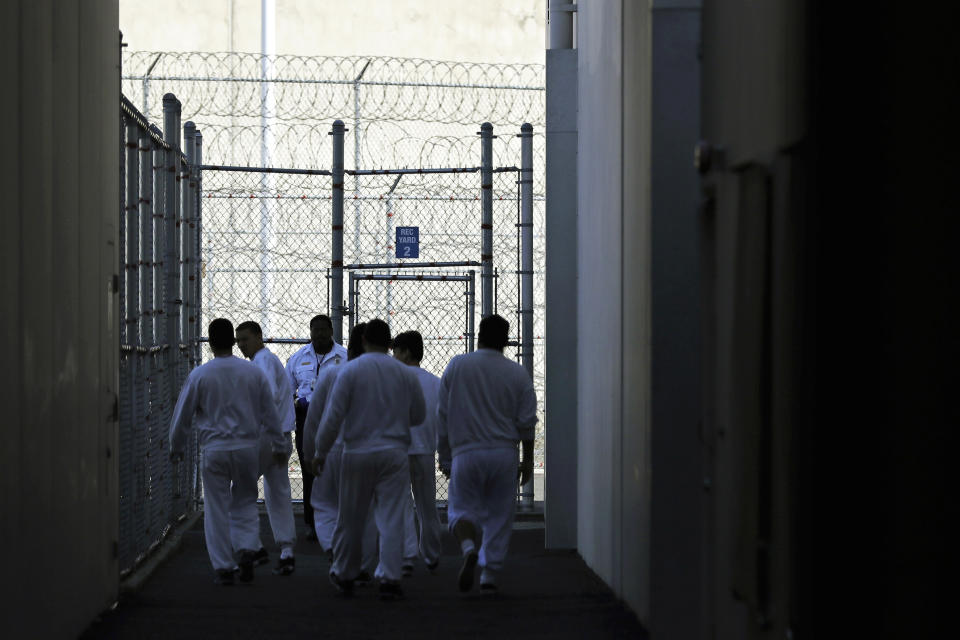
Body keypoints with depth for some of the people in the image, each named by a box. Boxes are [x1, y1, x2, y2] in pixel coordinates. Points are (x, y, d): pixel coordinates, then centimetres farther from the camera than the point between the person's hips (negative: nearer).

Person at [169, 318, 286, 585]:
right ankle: (247, 549, -8)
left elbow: (183, 415, 4)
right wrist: (278, 446, 19)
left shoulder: (199, 375, -4)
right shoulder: (253, 372, 1)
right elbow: (270, 412, 8)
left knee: (217, 509, 5)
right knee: (245, 503, 15)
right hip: (247, 446, 2)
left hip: (214, 449, -2)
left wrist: (177, 448, 19)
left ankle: (223, 568, 5)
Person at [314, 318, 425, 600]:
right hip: (394, 454, 1)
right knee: (391, 519, 0)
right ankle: (389, 578, -8)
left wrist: (320, 452, 2)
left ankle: (344, 575, 23)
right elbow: (419, 416, 12)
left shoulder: (350, 370, -6)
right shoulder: (405, 374, 2)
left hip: (358, 453, -1)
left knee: (351, 519, 11)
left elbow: (333, 416, -8)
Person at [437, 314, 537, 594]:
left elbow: (442, 415, 4)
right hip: (503, 453, 1)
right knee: (499, 515, 9)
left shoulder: (456, 366, 0)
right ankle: (490, 576, 7)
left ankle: (469, 548, -23)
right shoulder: (518, 374, 2)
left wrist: (444, 455, 13)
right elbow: (526, 421, 3)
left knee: (462, 508, 7)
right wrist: (528, 460, 13)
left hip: (466, 453, -1)